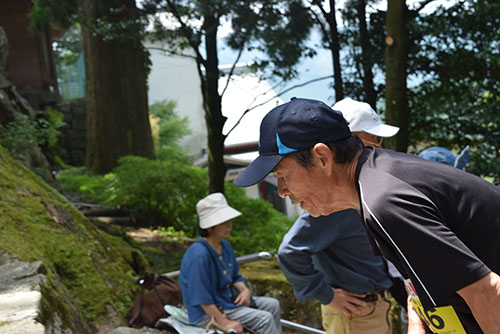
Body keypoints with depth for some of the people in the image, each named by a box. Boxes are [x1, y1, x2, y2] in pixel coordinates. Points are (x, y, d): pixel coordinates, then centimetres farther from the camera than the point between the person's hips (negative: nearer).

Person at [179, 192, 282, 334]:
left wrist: (244, 290, -5)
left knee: (273, 305, 11)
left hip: (227, 300, 10)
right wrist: (225, 322, -24)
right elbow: (202, 299, -27)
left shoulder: (225, 246, 3)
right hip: (207, 313, -10)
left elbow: (235, 276, 17)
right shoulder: (199, 255, -28)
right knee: (264, 319, -17)